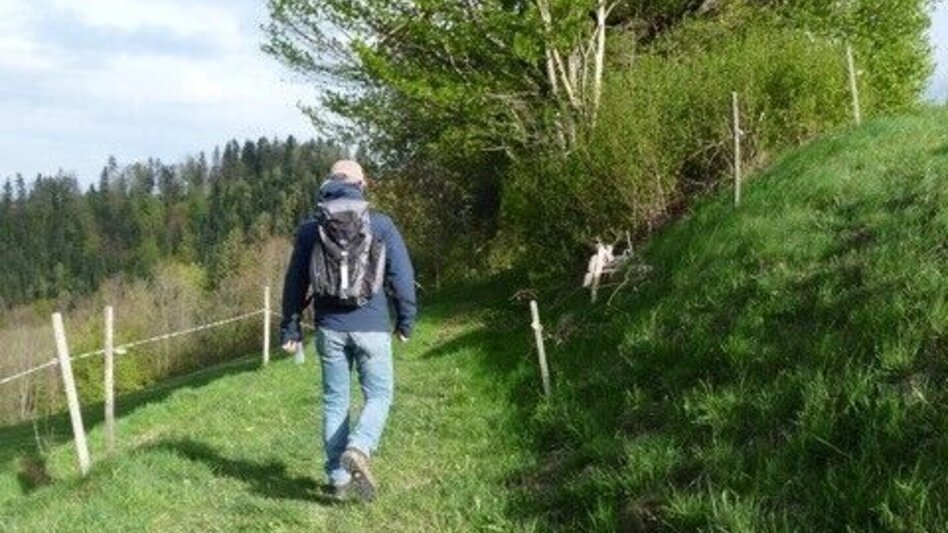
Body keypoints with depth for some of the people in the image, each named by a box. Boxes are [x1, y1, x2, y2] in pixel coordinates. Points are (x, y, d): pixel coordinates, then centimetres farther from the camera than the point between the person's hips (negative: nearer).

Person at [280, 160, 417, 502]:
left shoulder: (310, 229, 6)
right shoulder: (381, 225, 0)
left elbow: (295, 281, 8)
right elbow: (402, 275, -2)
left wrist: (290, 328, 15)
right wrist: (405, 321, 8)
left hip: (330, 327, 2)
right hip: (371, 326, -2)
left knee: (335, 401, 11)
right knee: (379, 395, 8)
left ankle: (340, 479, 13)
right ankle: (358, 449, -19)